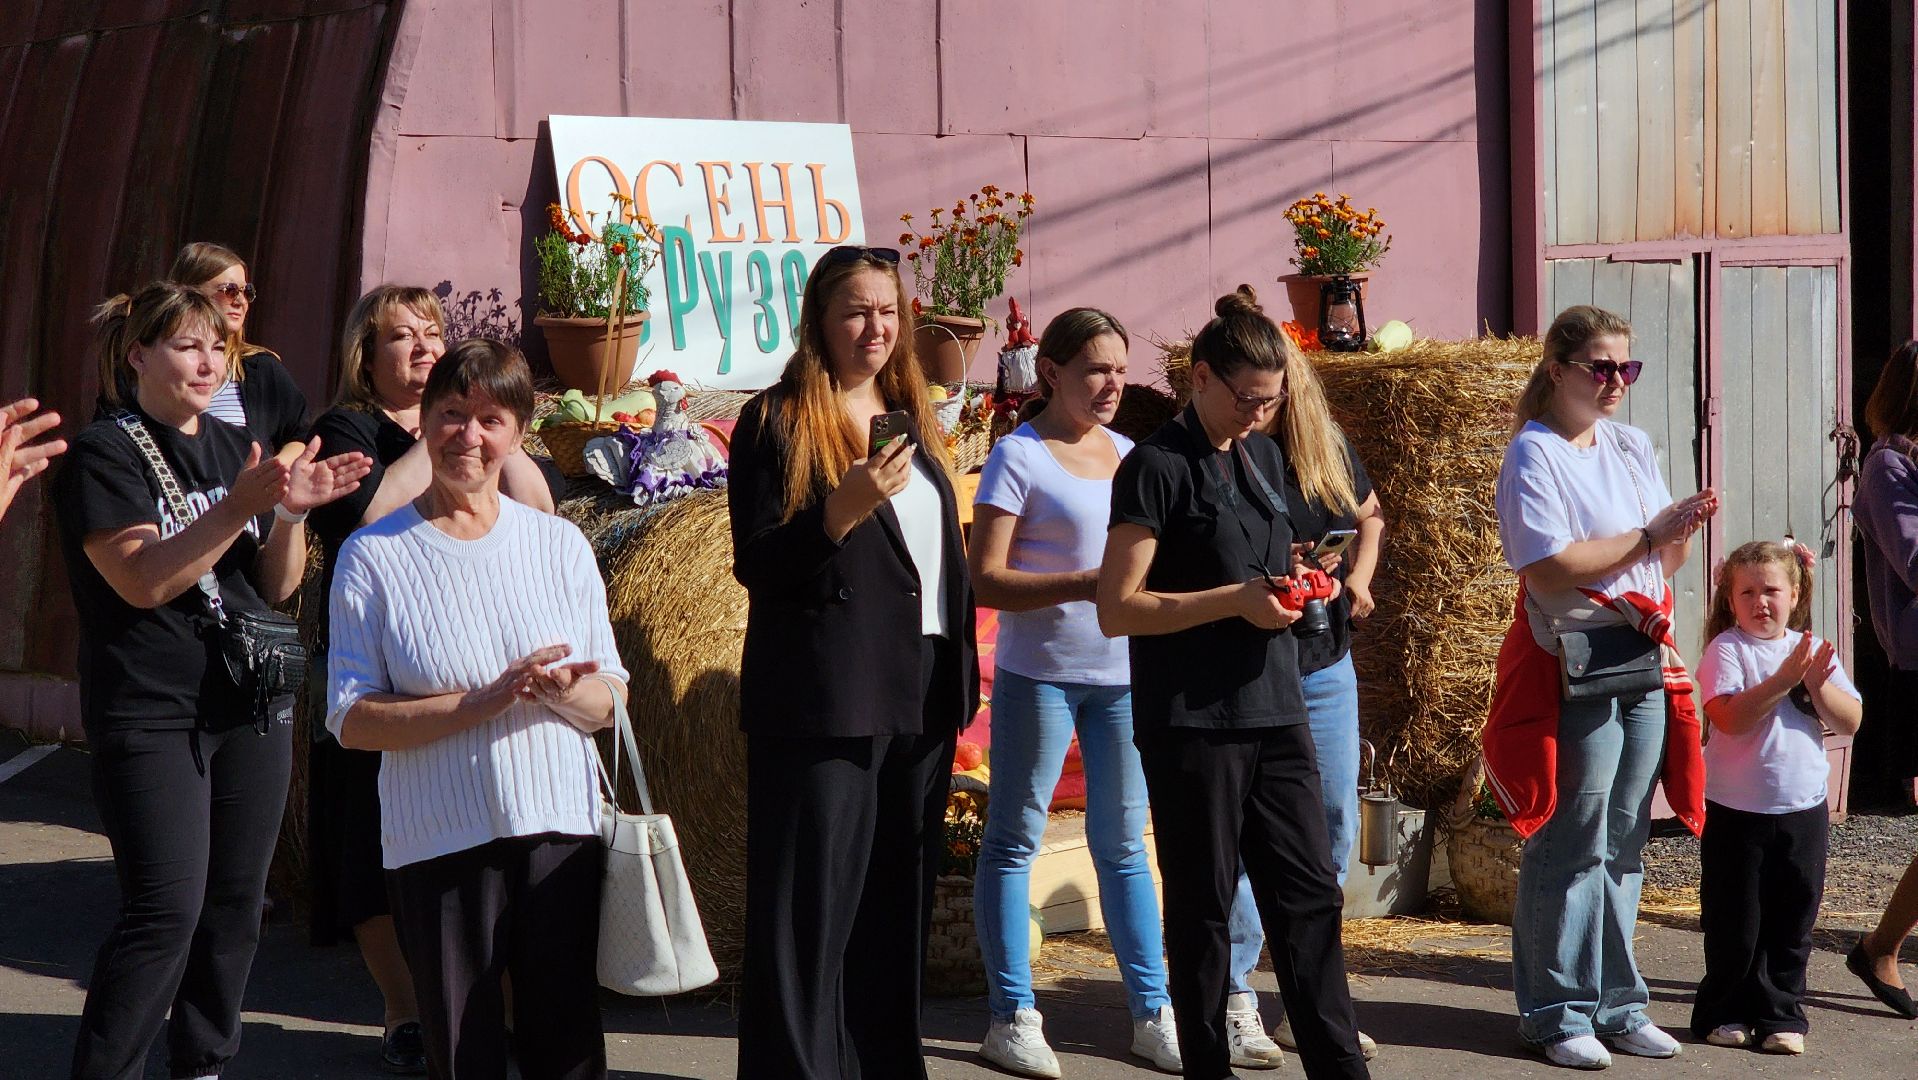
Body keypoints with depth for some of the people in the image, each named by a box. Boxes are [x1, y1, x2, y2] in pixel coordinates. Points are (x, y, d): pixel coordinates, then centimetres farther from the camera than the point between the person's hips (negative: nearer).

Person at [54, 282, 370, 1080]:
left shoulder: (236, 448, 13)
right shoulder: (105, 453, -5)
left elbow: (279, 586, 12)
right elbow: (143, 581, -17)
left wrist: (291, 512, -7)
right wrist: (240, 505, -25)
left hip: (251, 706, 6)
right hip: (150, 711, -6)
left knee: (236, 904, 8)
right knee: (167, 911, -11)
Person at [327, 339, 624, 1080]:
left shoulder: (559, 544, 8)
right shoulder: (374, 555, 0)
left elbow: (611, 701, 9)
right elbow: (352, 721, -6)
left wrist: (566, 693, -14)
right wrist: (485, 702, -17)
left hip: (562, 830, 2)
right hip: (440, 843, -2)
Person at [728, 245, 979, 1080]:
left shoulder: (913, 422, 16)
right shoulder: (775, 422, -5)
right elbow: (756, 564, -9)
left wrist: (960, 678, 16)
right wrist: (841, 511, -25)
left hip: (920, 697, 7)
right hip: (824, 699, -7)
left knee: (898, 903, 11)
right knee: (810, 909, -6)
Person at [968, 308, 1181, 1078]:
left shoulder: (1128, 454, 11)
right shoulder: (1019, 457, -6)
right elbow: (987, 580, -11)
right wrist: (1085, 585, -22)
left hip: (1122, 673, 5)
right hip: (1041, 672, -5)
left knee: (1123, 841, 10)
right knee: (1015, 839, 2)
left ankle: (1152, 1013, 15)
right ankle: (1013, 1016, 8)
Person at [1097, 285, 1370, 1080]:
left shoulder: (1264, 457, 14)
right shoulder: (1157, 466, -8)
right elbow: (1117, 609, -12)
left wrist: (1289, 590, 5)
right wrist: (1236, 601, -19)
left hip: (1274, 708, 7)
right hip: (1192, 718, -7)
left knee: (1309, 894, 6)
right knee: (1203, 905, 2)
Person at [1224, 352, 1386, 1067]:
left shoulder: (1328, 450, 6)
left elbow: (1369, 514, 25)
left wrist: (1358, 577, 7)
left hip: (1326, 666, 6)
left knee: (1334, 826, 8)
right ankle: (1236, 1006, 5)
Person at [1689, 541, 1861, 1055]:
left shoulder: (1814, 651, 6)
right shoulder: (1726, 650, -8)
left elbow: (1851, 721, 0)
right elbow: (1731, 719, -22)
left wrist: (1818, 686, -17)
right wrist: (1783, 680, -28)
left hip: (1804, 810, 4)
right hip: (1737, 813, -3)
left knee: (1792, 923, 9)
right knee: (1734, 922, 6)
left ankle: (1781, 1015, 19)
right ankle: (1724, 1011, 20)